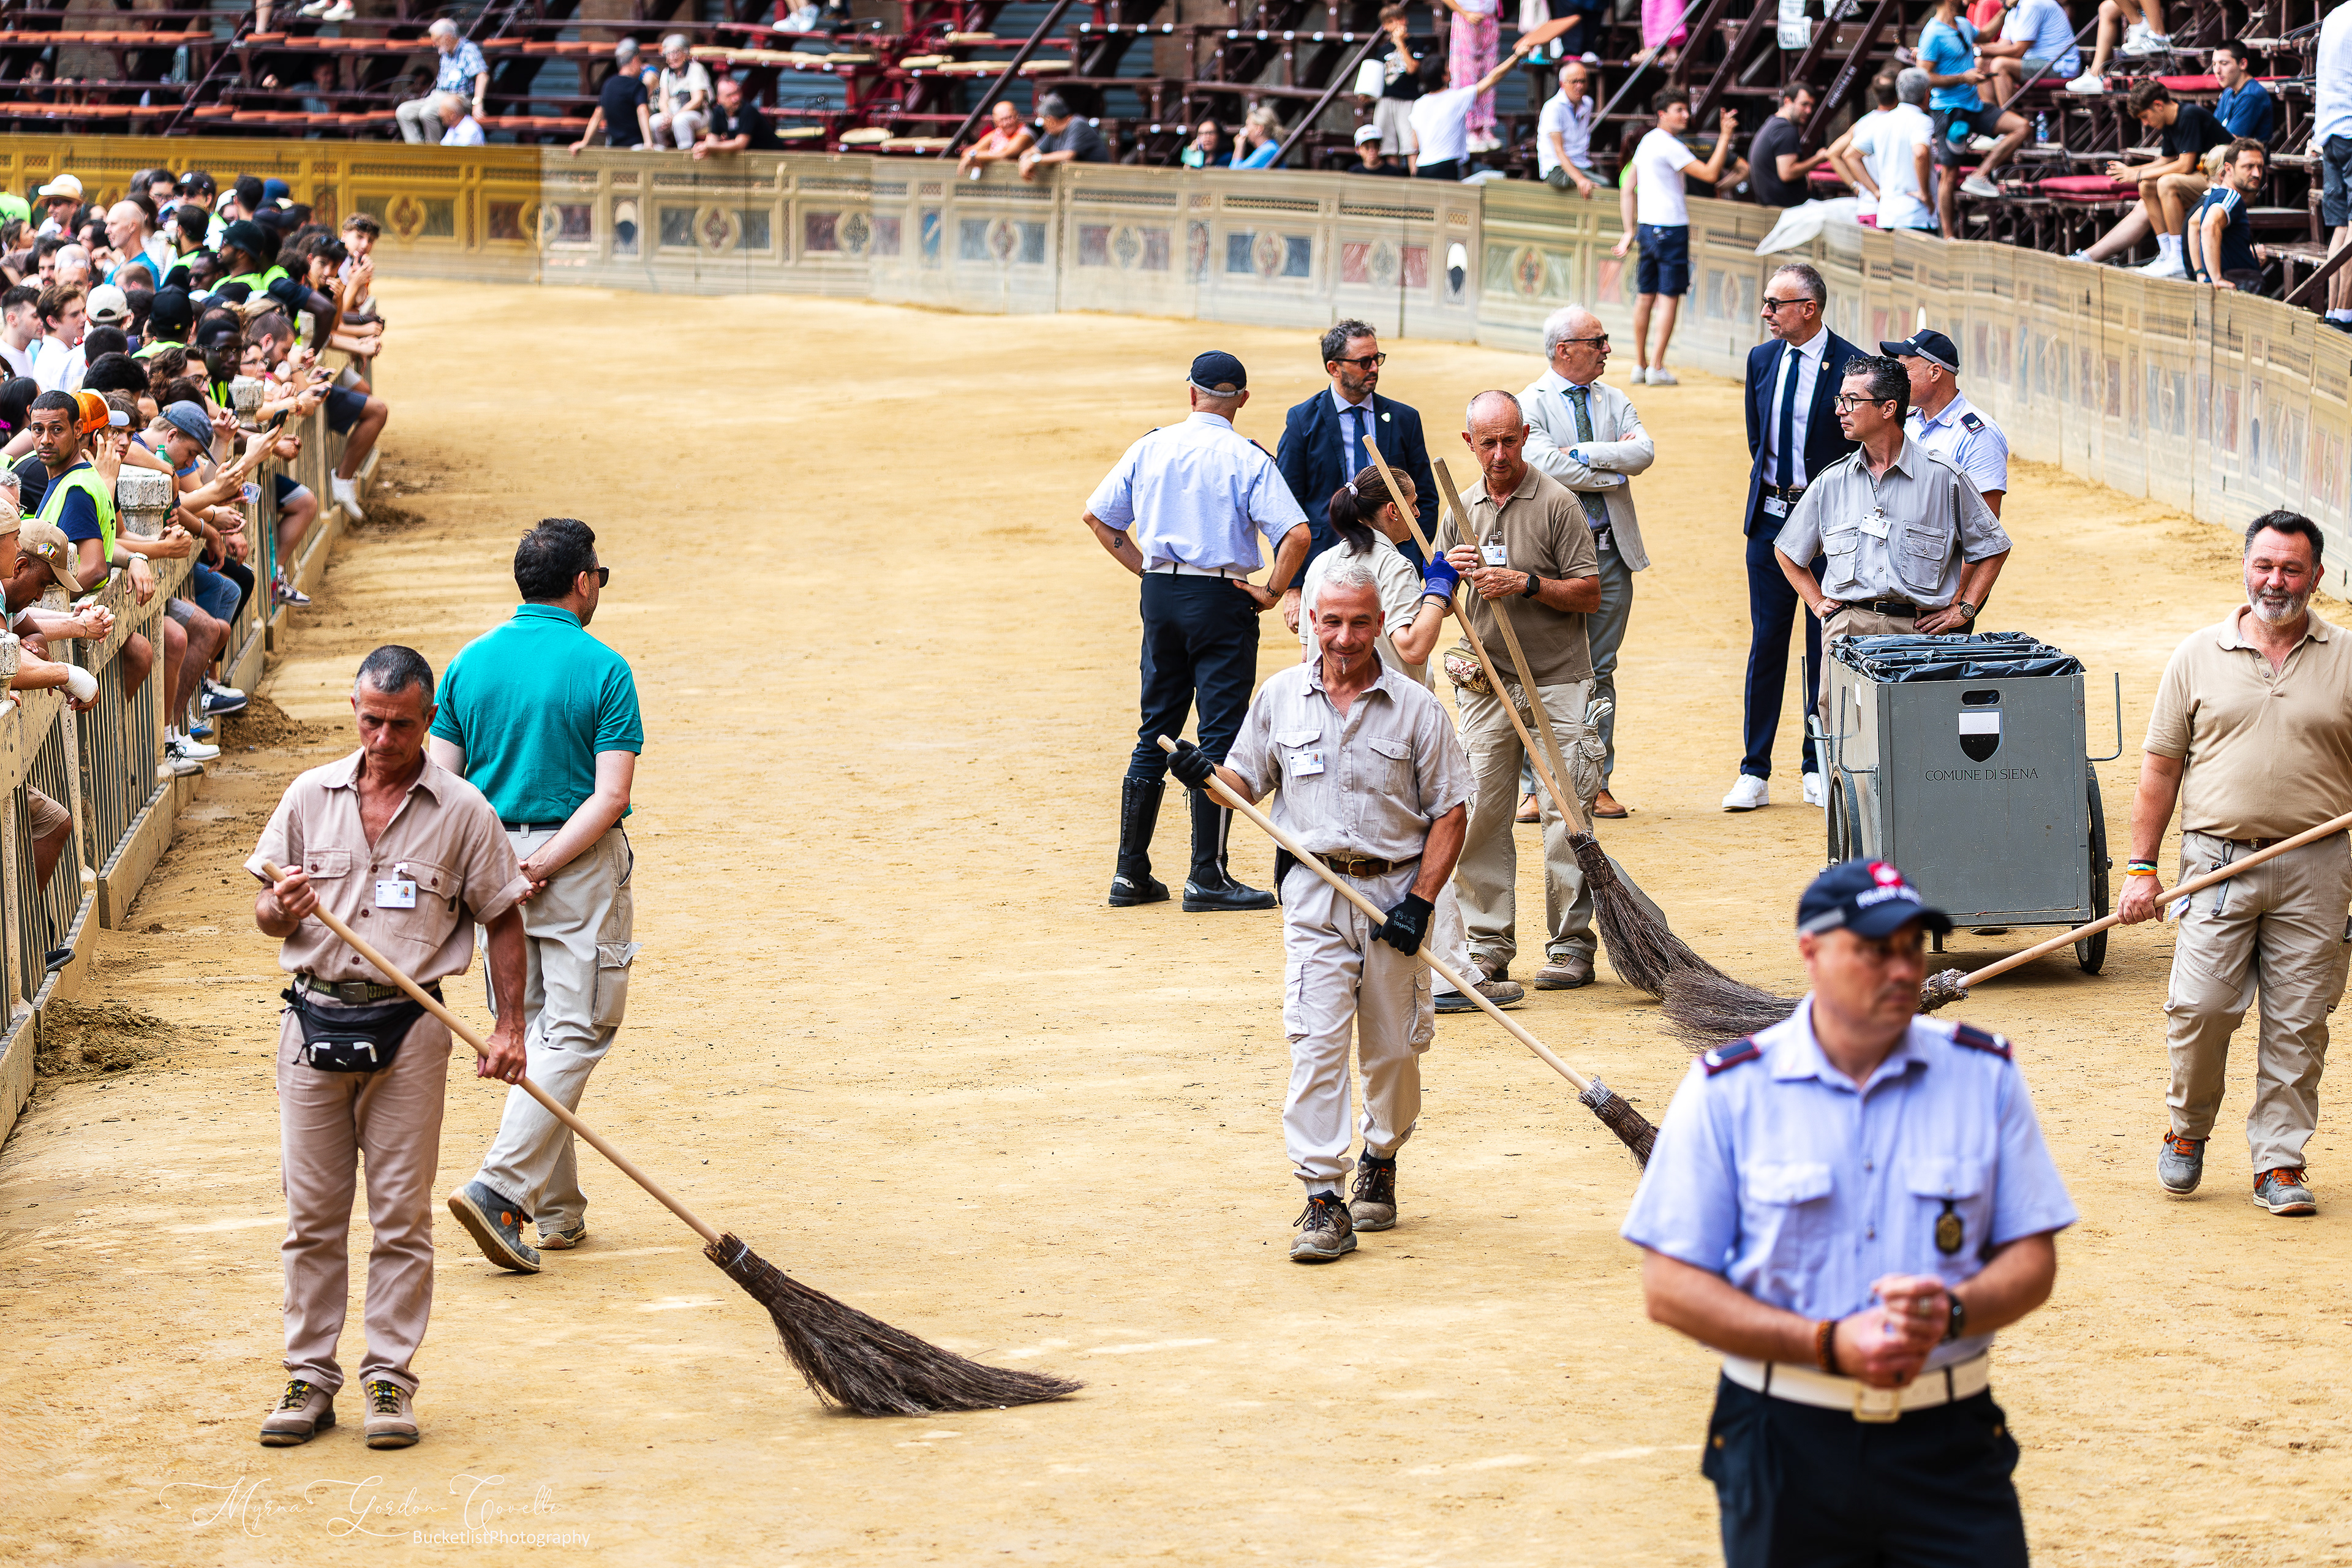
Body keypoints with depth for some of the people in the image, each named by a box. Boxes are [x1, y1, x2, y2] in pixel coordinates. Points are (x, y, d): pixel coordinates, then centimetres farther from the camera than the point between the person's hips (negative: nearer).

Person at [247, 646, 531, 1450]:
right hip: (316, 1018, 2)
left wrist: (510, 1028, -2)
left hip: (409, 1029, -2)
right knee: (312, 1214, 4)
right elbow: (265, 912, 11)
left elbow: (501, 921, 5)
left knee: (401, 1215, 0)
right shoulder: (310, 797, 7)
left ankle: (391, 1379, 7)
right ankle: (309, 1378, 11)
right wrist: (282, 910, -13)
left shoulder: (462, 811, 0)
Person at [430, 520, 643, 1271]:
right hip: (580, 868, -5)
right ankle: (500, 1187, -18)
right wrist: (545, 864, -15)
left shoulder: (470, 663, 3)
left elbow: (440, 782, 1)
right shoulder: (603, 670, -10)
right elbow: (611, 795, -17)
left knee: (526, 1030, 15)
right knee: (576, 1032, -2)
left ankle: (558, 1209, 19)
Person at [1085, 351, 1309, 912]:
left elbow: (1097, 516, 10)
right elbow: (1297, 533, -19)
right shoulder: (1247, 459, -9)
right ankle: (1208, 877, -1)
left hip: (1160, 594, 5)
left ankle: (1131, 872, 14)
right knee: (1220, 736, 0)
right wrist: (1273, 592, -7)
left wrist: (1146, 569, 12)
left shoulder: (1151, 448, 4)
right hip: (1223, 600, -5)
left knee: (1155, 732, 13)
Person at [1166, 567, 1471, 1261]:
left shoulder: (1415, 707, -2)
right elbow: (1247, 780, 14)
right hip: (1314, 894, 0)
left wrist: (1421, 899, -9)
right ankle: (1324, 1199, -10)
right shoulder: (1280, 697, 5)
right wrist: (1208, 777, -9)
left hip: (1396, 890, 0)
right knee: (1315, 1044, -10)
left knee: (1393, 1048, 9)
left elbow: (1449, 812, 0)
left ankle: (1380, 1165, 32)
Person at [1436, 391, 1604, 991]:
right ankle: (1488, 946, 9)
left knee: (1565, 811, -5)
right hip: (1486, 682, 5)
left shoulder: (1557, 504, -5)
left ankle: (1570, 944, 0)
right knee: (1481, 812, 2)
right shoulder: (1462, 509, 12)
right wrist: (1449, 571, -6)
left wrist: (1527, 583, -19)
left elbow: (1589, 596, -7)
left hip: (1557, 681, -5)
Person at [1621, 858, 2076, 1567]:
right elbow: (1669, 1287, -4)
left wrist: (1952, 1313, -16)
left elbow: (2032, 1260, 6)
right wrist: (1828, 1344, -15)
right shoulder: (1726, 1090, -1)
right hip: (1784, 1445, -1)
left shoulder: (1984, 1075, 5)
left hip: (1949, 1443, 1)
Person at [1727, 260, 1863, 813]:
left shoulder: (1850, 366, -10)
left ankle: (1818, 769, 12)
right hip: (1770, 517, 4)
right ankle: (1754, 773, 7)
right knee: (1766, 643, 4)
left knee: (1825, 645, 3)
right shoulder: (1761, 360, 6)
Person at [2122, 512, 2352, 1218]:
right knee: (2199, 1007, -8)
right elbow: (2161, 767, 9)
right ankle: (2187, 1132, 16)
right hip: (2218, 860, 0)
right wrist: (2141, 867, 4)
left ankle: (2279, 1163, 11)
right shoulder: (2197, 657, 7)